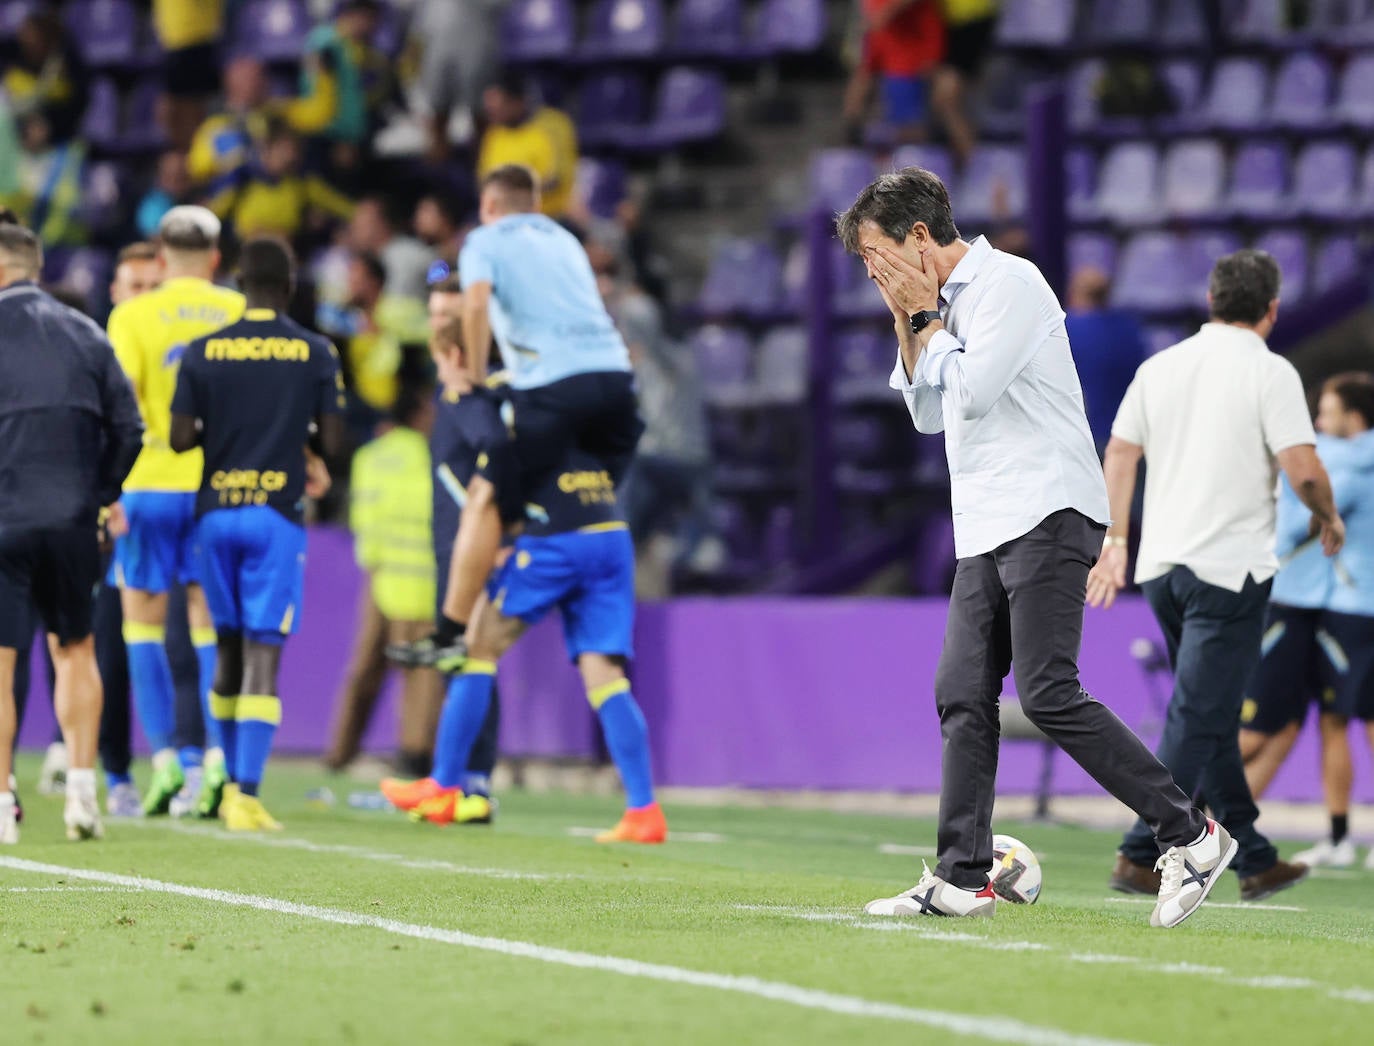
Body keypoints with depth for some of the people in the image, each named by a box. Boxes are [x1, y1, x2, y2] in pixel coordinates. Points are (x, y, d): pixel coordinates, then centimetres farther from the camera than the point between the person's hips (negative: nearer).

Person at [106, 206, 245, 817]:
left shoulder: (132, 316, -2)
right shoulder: (239, 313, 4)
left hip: (151, 484, -2)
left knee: (143, 621, 8)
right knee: (211, 625, 10)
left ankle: (165, 761, 1)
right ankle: (218, 756, -2)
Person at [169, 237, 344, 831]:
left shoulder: (203, 351, 2)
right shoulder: (315, 353, -1)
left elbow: (180, 438, -2)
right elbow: (332, 442, -3)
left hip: (215, 512, 2)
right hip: (276, 515, -2)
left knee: (230, 647, 16)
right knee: (263, 656, -5)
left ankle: (233, 781, 25)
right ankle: (246, 797, -15)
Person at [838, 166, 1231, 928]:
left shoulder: (1008, 282, -10)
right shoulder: (947, 301, 19)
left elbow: (971, 391, -17)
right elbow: (930, 414, 23)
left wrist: (926, 316, -5)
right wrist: (908, 323, 12)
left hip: (1046, 517, -9)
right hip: (987, 532, 9)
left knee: (1048, 695, -16)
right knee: (962, 696, 3)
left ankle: (1189, 836, -11)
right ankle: (962, 880, 5)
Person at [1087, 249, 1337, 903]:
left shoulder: (1160, 367, 9)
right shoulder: (1270, 373, -8)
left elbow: (1119, 455, 9)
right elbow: (1303, 469, -14)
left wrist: (1115, 543, 13)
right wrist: (1328, 518, 5)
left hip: (1162, 566, 7)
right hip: (1230, 567, -7)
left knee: (1210, 716, 15)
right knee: (1198, 718, -6)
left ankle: (1255, 860, 20)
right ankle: (1141, 856, -13)